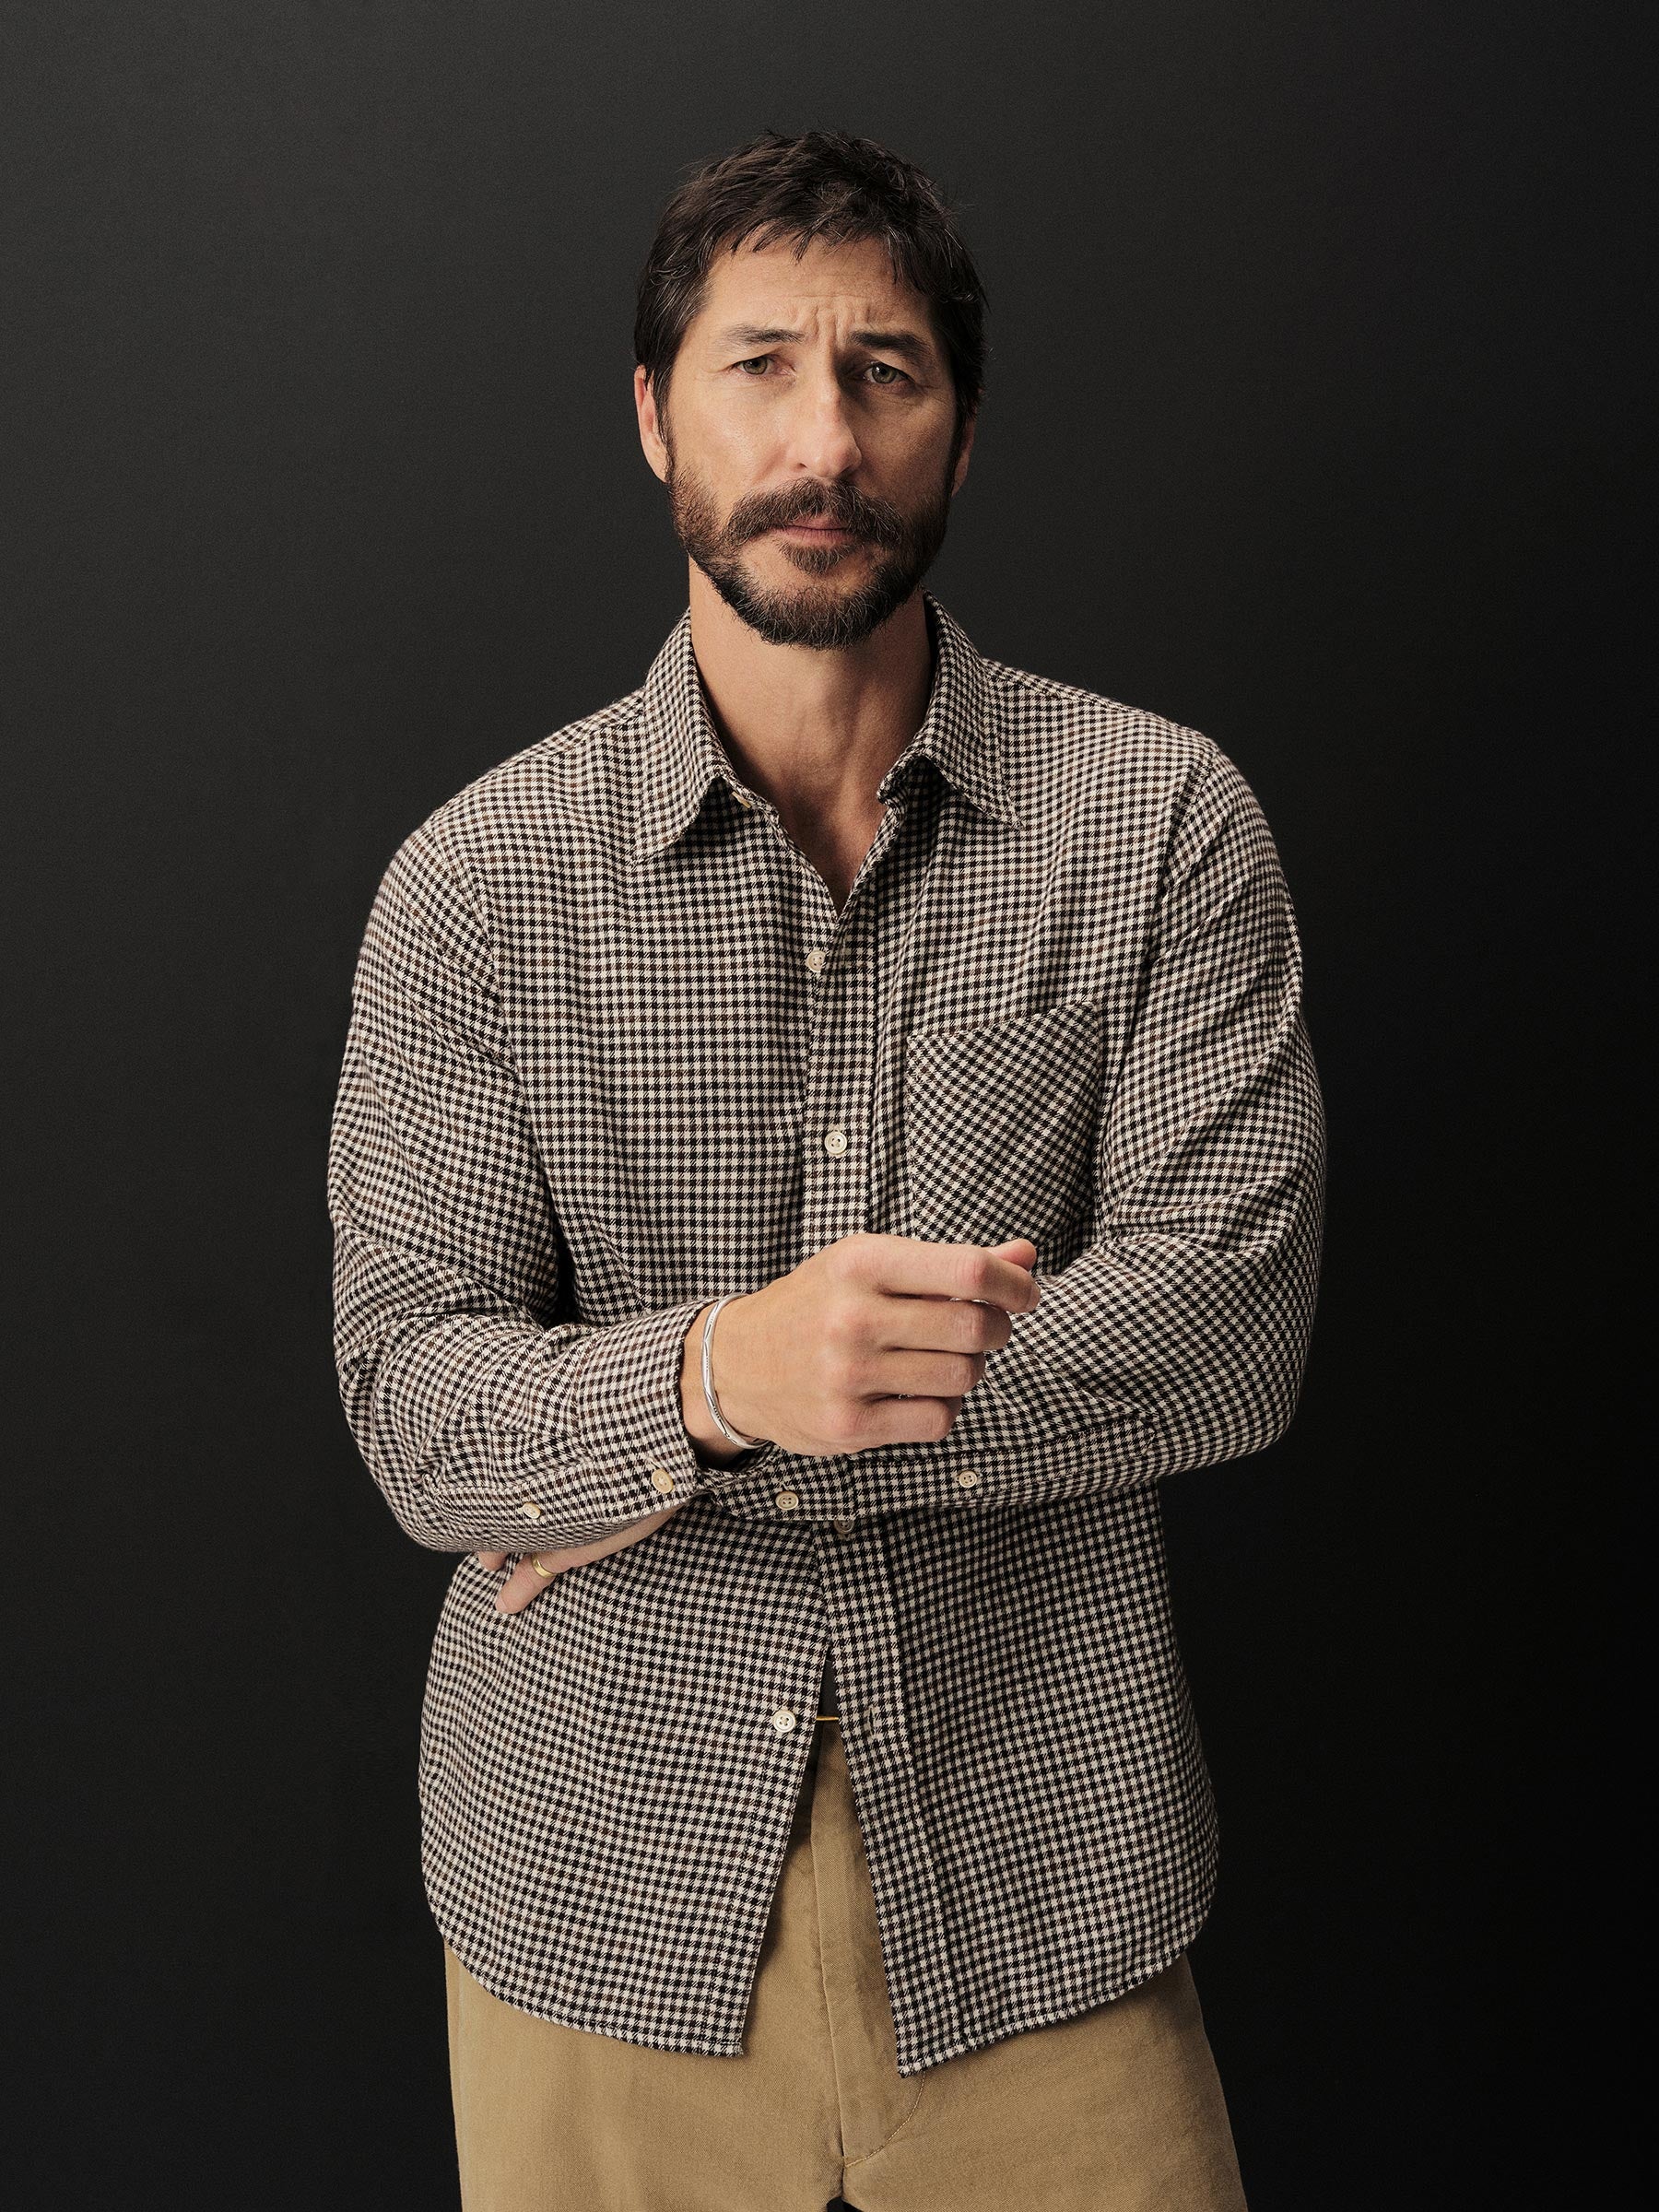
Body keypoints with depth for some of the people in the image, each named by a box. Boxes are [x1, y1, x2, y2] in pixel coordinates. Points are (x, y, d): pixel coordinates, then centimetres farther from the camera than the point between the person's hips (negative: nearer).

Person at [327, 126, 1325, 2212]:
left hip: (1035, 1880, 0)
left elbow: (1232, 1316, -13)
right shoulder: (477, 881, -3)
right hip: (601, 1886, 1)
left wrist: (697, 1439, -16)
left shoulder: (1161, 820, -3)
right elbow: (412, 1405, -7)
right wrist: (719, 1372, -28)